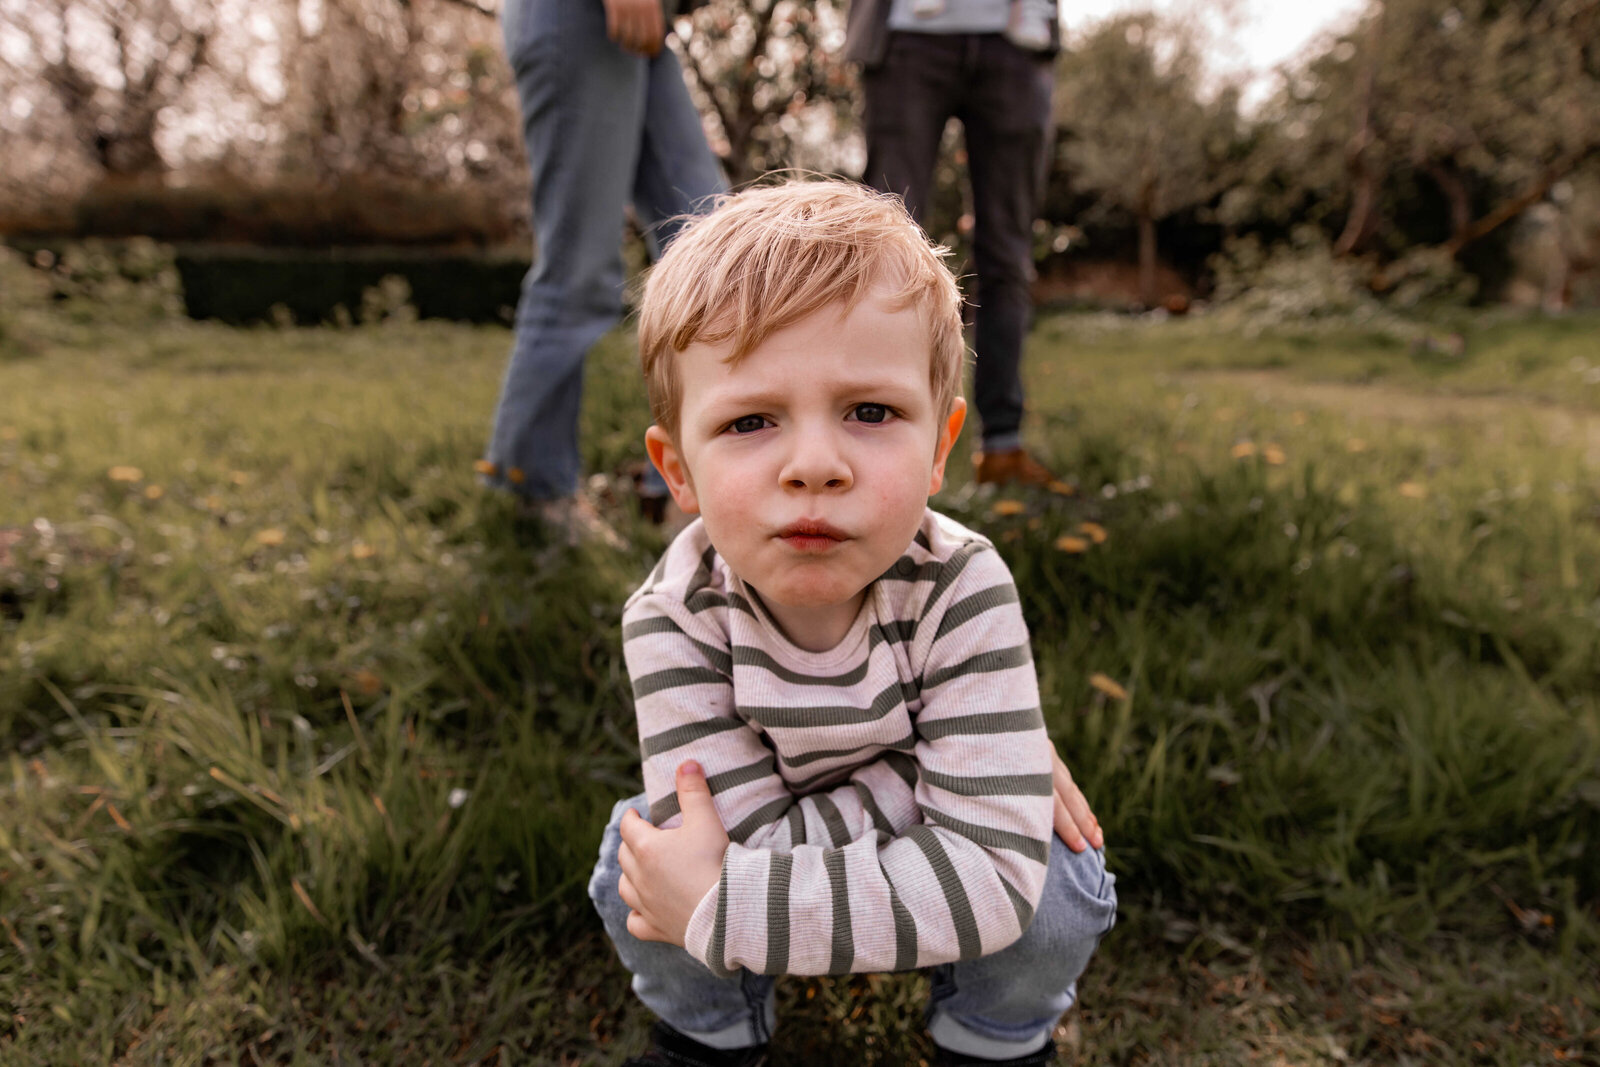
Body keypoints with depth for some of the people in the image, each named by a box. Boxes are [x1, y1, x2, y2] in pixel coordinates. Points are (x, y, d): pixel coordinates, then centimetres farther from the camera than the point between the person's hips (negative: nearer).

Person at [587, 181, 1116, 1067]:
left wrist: (715, 908, -40)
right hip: (779, 856, 1)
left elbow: (990, 878, -39)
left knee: (1057, 891, -25)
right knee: (635, 858, -24)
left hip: (918, 848, 0)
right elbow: (754, 844, -35)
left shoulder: (962, 594, -33)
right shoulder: (672, 618, -31)